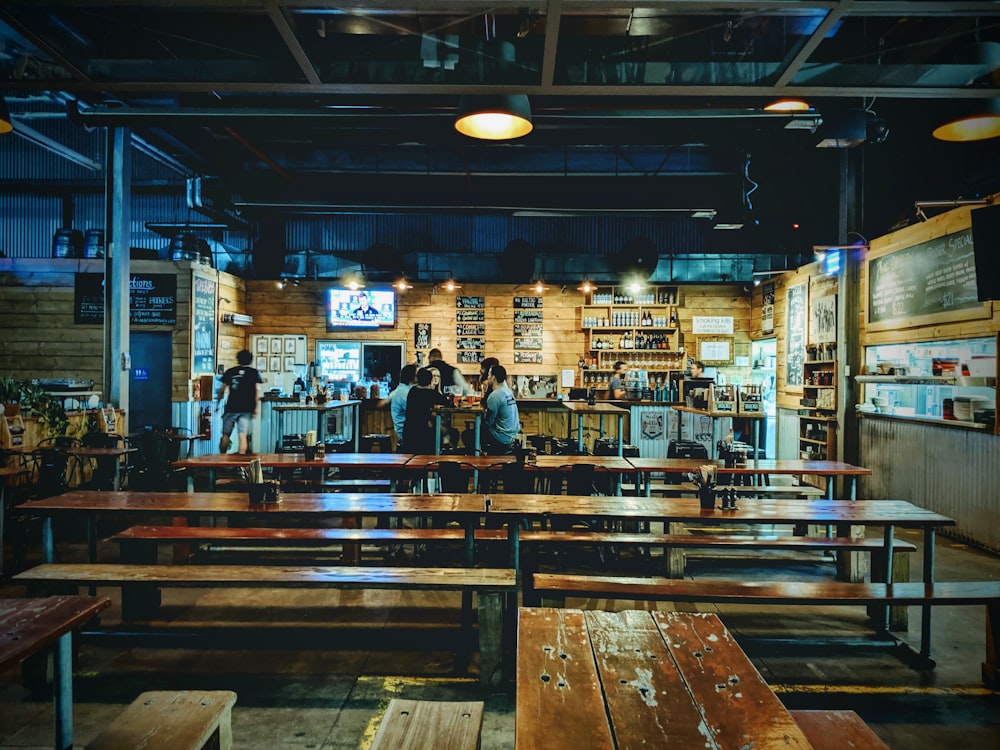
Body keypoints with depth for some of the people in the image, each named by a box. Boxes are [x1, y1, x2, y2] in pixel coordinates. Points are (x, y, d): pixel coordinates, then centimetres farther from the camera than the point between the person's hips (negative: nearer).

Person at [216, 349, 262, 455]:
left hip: (231, 407, 1)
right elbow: (258, 390, -3)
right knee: (243, 437, -5)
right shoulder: (254, 372, 5)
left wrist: (218, 400, 22)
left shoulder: (230, 371, 8)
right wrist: (256, 407, 0)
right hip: (246, 409, -1)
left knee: (226, 435, 12)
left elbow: (222, 390, 7)